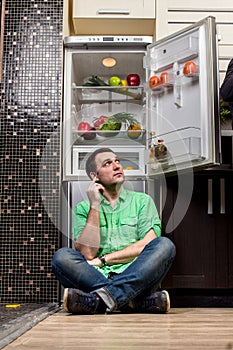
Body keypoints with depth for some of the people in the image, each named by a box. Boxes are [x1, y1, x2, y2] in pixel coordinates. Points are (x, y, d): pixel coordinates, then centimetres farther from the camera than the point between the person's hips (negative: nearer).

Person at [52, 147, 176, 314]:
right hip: (94, 276, 0)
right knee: (62, 256, -26)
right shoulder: (83, 208, 14)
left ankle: (97, 300, -37)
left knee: (165, 245, -25)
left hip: (135, 278, 0)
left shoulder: (142, 200, 15)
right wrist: (95, 205, -3)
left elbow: (149, 245, 0)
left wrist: (103, 259, -4)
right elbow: (87, 254, -3)